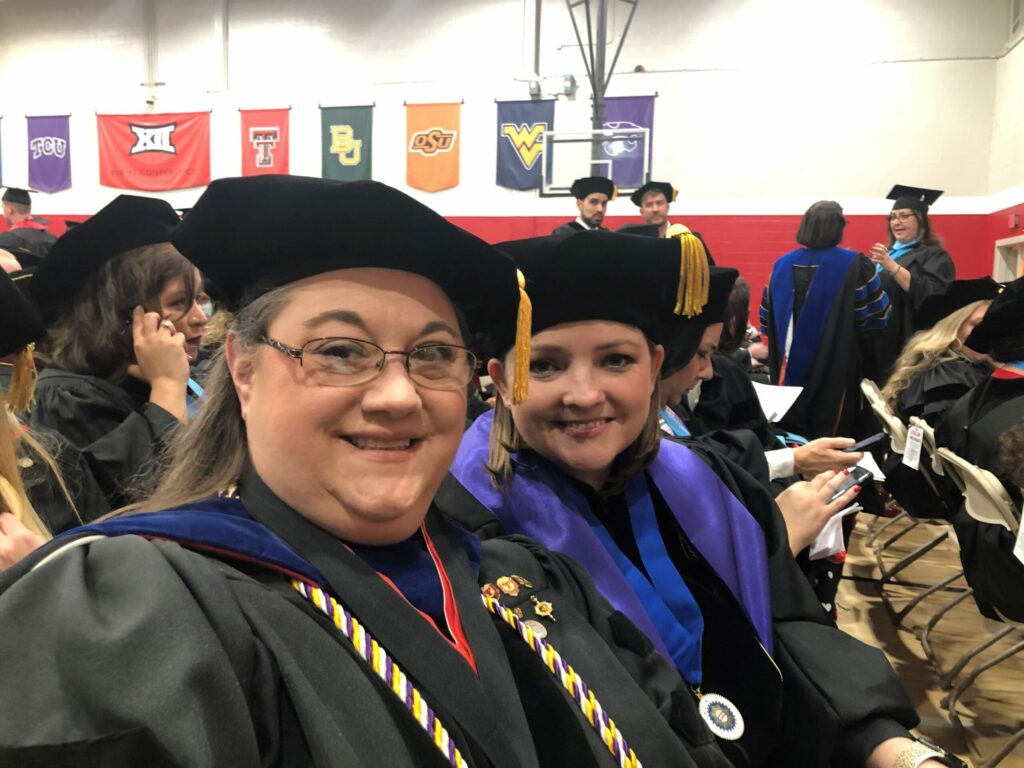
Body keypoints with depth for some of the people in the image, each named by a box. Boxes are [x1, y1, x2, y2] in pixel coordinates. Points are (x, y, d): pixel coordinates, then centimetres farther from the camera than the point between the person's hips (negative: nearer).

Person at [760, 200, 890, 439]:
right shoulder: (853, 265, -10)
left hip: (791, 370, 4)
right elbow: (878, 314, -4)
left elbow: (767, 320, 5)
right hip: (836, 370, -3)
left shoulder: (783, 264, 1)